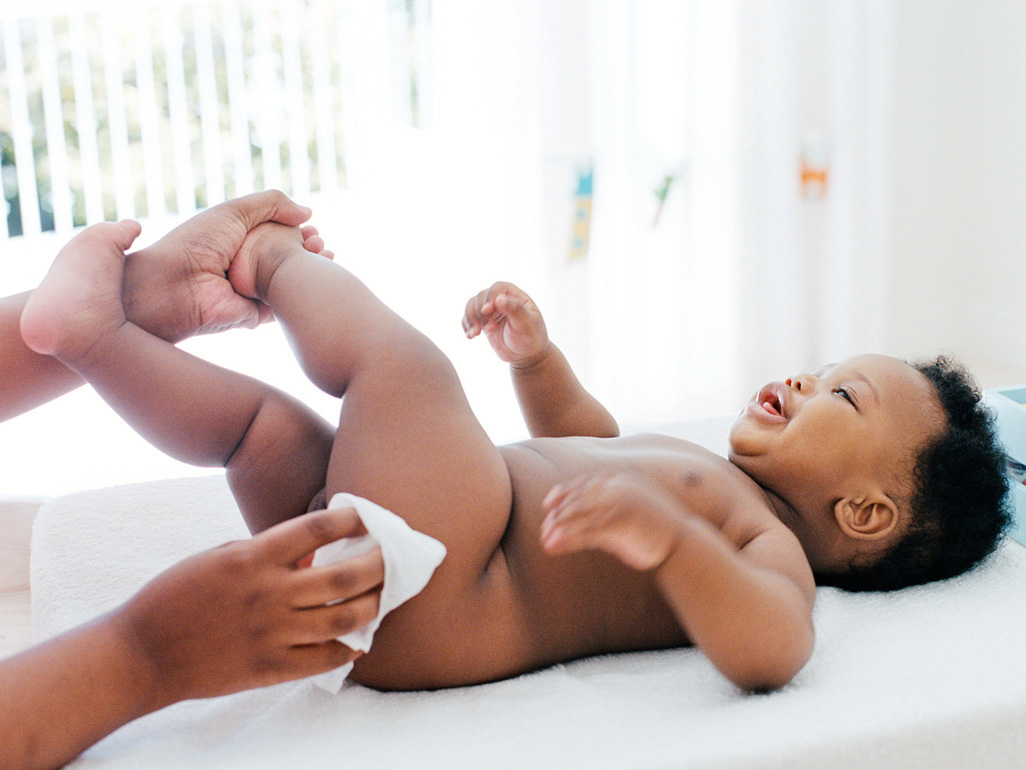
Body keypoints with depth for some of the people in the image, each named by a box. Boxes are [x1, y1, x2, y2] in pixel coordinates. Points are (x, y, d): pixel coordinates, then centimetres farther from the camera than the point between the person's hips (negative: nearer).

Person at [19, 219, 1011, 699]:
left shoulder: (770, 543, -2)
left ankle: (283, 261, 9)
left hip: (427, 597, -9)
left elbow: (771, 650, -25)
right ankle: (94, 326, -1)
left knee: (405, 362, -19)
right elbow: (589, 442, 44)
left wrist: (666, 536, -41)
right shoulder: (708, 476, 28)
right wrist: (538, 359, 27)